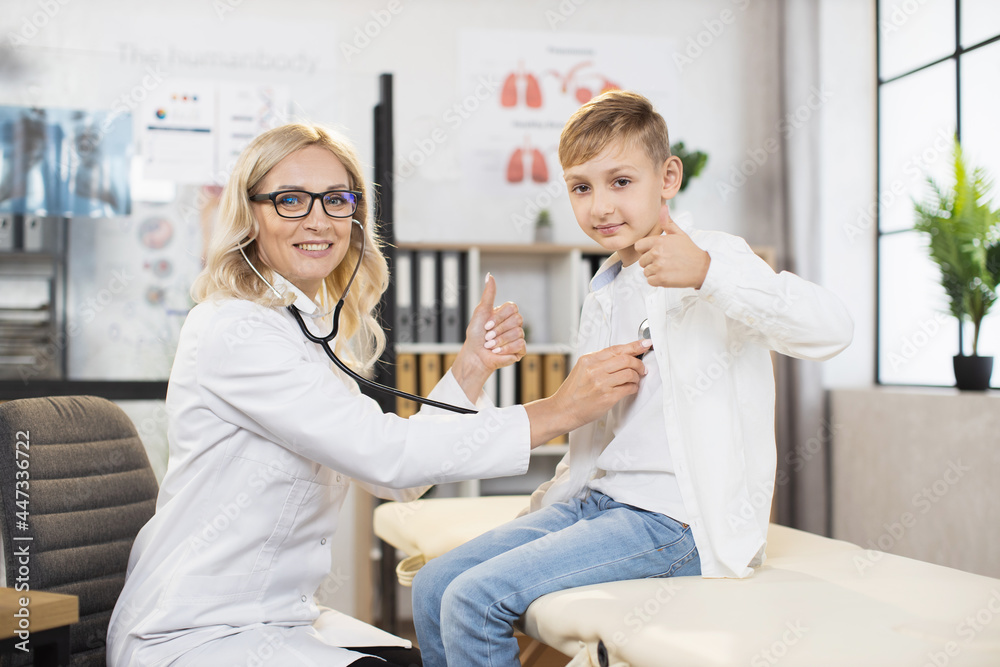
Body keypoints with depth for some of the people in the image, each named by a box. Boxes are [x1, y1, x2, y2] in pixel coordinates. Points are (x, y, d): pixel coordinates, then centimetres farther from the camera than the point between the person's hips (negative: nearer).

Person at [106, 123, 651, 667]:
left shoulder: (314, 327, 10)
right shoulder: (233, 331, -19)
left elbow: (398, 478, 3)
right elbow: (385, 454, -27)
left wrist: (472, 367, -7)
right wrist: (556, 413, -24)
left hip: (279, 618, 8)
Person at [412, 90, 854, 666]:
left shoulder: (715, 261, -9)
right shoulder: (604, 293, 16)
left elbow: (834, 329, -27)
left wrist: (706, 273, -37)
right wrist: (543, 512, 19)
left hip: (680, 522, -8)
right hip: (601, 501, 8)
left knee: (475, 599, -19)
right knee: (434, 588, 1)